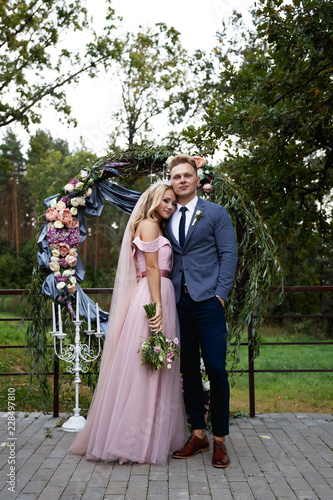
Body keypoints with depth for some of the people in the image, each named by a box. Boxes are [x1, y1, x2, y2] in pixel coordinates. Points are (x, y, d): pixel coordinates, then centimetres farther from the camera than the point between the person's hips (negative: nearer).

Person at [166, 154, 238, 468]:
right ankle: (198, 435, 19)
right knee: (188, 369, 8)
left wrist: (220, 295, -10)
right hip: (178, 302, 4)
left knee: (215, 368, -7)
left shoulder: (216, 213, 4)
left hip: (207, 301, -4)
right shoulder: (167, 218, 15)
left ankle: (220, 440, 7)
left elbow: (229, 254, -1)